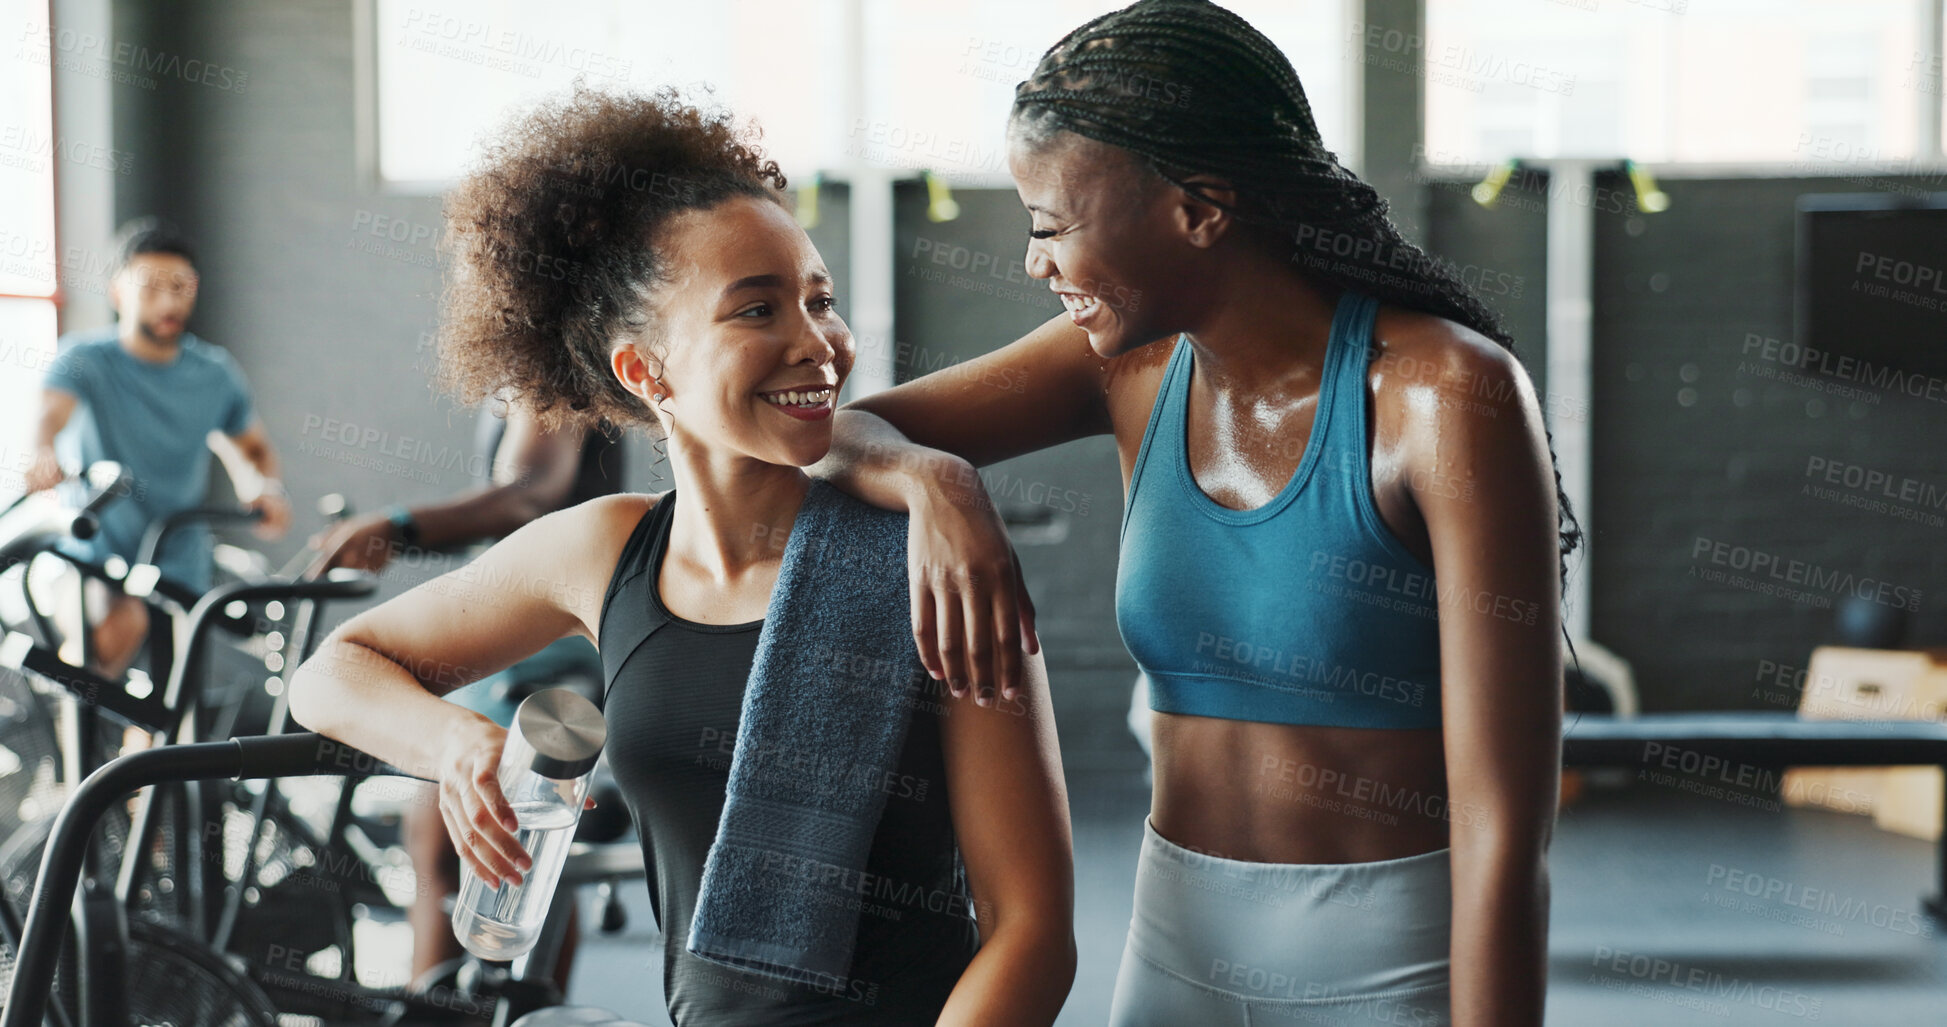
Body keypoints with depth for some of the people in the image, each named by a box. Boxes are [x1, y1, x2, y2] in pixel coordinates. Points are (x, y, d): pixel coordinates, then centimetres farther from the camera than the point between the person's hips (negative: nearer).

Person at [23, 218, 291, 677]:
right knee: (121, 626, -32)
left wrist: (266, 489, -7)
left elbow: (251, 445, 15)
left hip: (179, 571, 4)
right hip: (95, 559, -4)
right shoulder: (86, 359, -12)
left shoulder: (216, 375, -1)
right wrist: (44, 454, -56)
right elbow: (51, 408, -33)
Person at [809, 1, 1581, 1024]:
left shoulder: (1449, 393, -19)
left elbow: (1505, 822, -20)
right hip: (1180, 943, 5)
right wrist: (935, 482, -18)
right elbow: (835, 435, 3)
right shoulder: (1137, 360, -2)